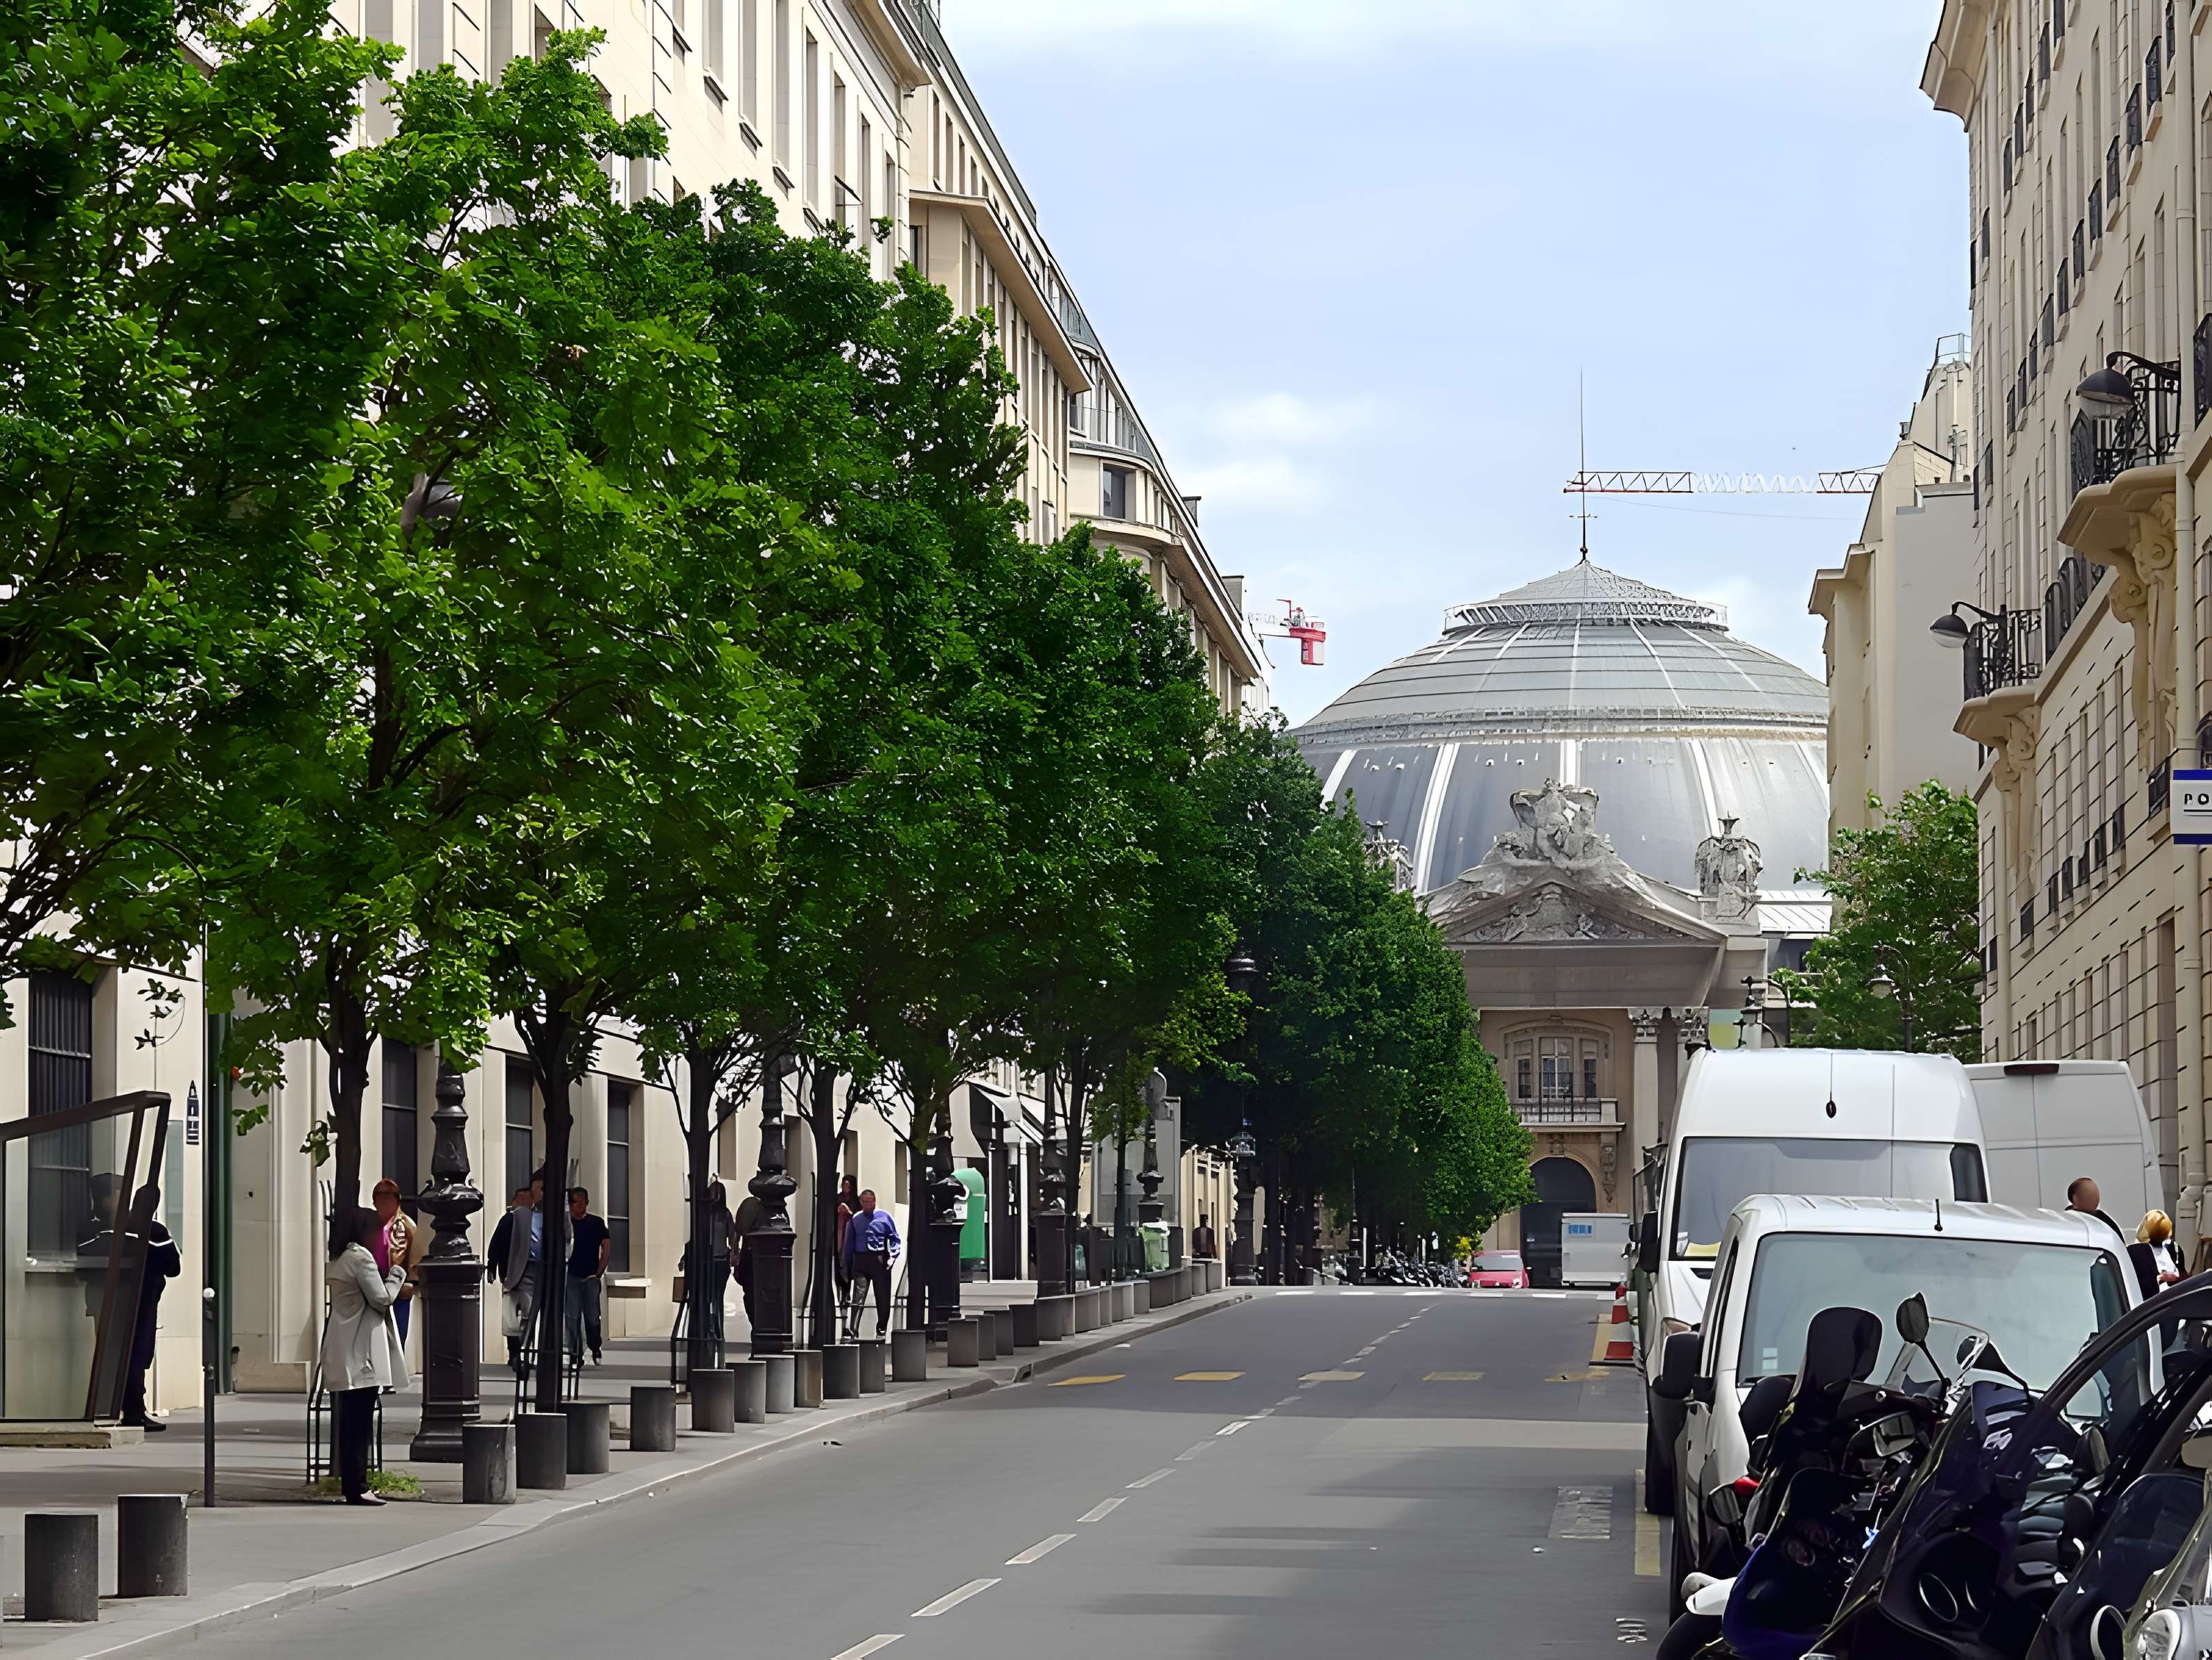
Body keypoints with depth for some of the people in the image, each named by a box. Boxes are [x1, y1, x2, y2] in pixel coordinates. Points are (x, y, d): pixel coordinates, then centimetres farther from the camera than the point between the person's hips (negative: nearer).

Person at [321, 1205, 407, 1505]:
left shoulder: (338, 1261, 17)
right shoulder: (361, 1257, -12)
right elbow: (381, 1298, -13)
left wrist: (397, 1284, 17)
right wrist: (397, 1274, 2)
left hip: (342, 1355, 9)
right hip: (361, 1353, -9)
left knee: (351, 1421, 11)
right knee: (360, 1421, -7)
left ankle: (352, 1485, 13)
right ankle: (357, 1488, -7)